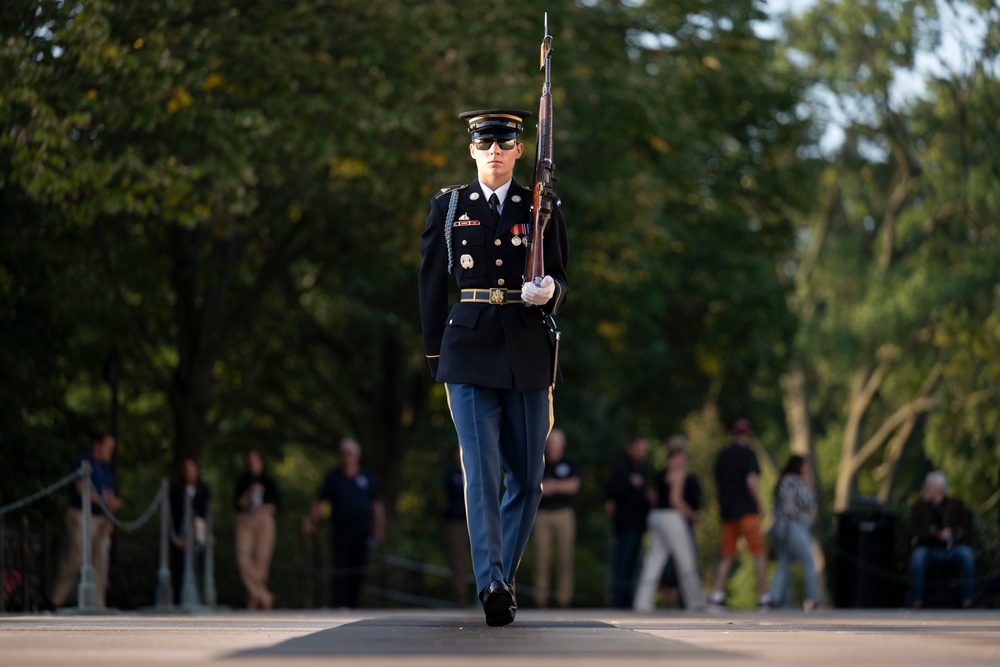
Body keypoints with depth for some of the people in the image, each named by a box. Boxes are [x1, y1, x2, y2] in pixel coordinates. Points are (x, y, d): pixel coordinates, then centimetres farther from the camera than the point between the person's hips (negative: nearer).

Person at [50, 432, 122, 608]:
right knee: (76, 559, -9)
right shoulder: (83, 463, -5)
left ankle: (98, 603, 1)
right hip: (82, 516, -7)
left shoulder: (105, 468, 18)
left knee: (101, 560, 0)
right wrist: (106, 502, -18)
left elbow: (110, 496, 17)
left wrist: (109, 519, 3)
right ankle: (56, 600, 1)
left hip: (101, 520, 7)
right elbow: (83, 490, -15)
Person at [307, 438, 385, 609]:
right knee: (341, 568, -8)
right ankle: (339, 604, -10)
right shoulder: (333, 477, 6)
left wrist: (379, 528, 7)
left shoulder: (367, 477, 10)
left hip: (362, 530, 2)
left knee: (358, 571, 2)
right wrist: (312, 523, 2)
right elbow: (319, 502, 9)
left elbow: (377, 504, 13)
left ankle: (353, 604, 10)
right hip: (340, 530, -2)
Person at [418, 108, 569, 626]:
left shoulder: (542, 209, 8)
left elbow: (560, 281, 7)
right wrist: (435, 353, 10)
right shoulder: (447, 206, 8)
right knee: (481, 471, -12)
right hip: (469, 354, -2)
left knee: (527, 476, 4)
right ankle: (492, 588, -20)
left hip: (527, 355, 2)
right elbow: (432, 281, 12)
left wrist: (548, 292, -17)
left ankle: (503, 575, 19)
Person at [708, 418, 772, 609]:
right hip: (746, 510, -6)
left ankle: (717, 595, -5)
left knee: (727, 557, 7)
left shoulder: (722, 456, 13)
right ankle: (763, 597, -2)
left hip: (727, 512, 6)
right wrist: (759, 506, -8)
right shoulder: (748, 454, -5)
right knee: (759, 554, 0)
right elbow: (751, 481, -16)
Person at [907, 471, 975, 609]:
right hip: (929, 548, 0)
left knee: (967, 553, -31)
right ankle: (916, 601, -31)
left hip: (952, 548, 0)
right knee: (918, 555, -34)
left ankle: (968, 600, -25)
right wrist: (932, 532, -20)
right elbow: (913, 531, -1)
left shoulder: (957, 506, 10)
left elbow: (966, 530, 2)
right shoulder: (919, 507, 9)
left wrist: (951, 533, -19)